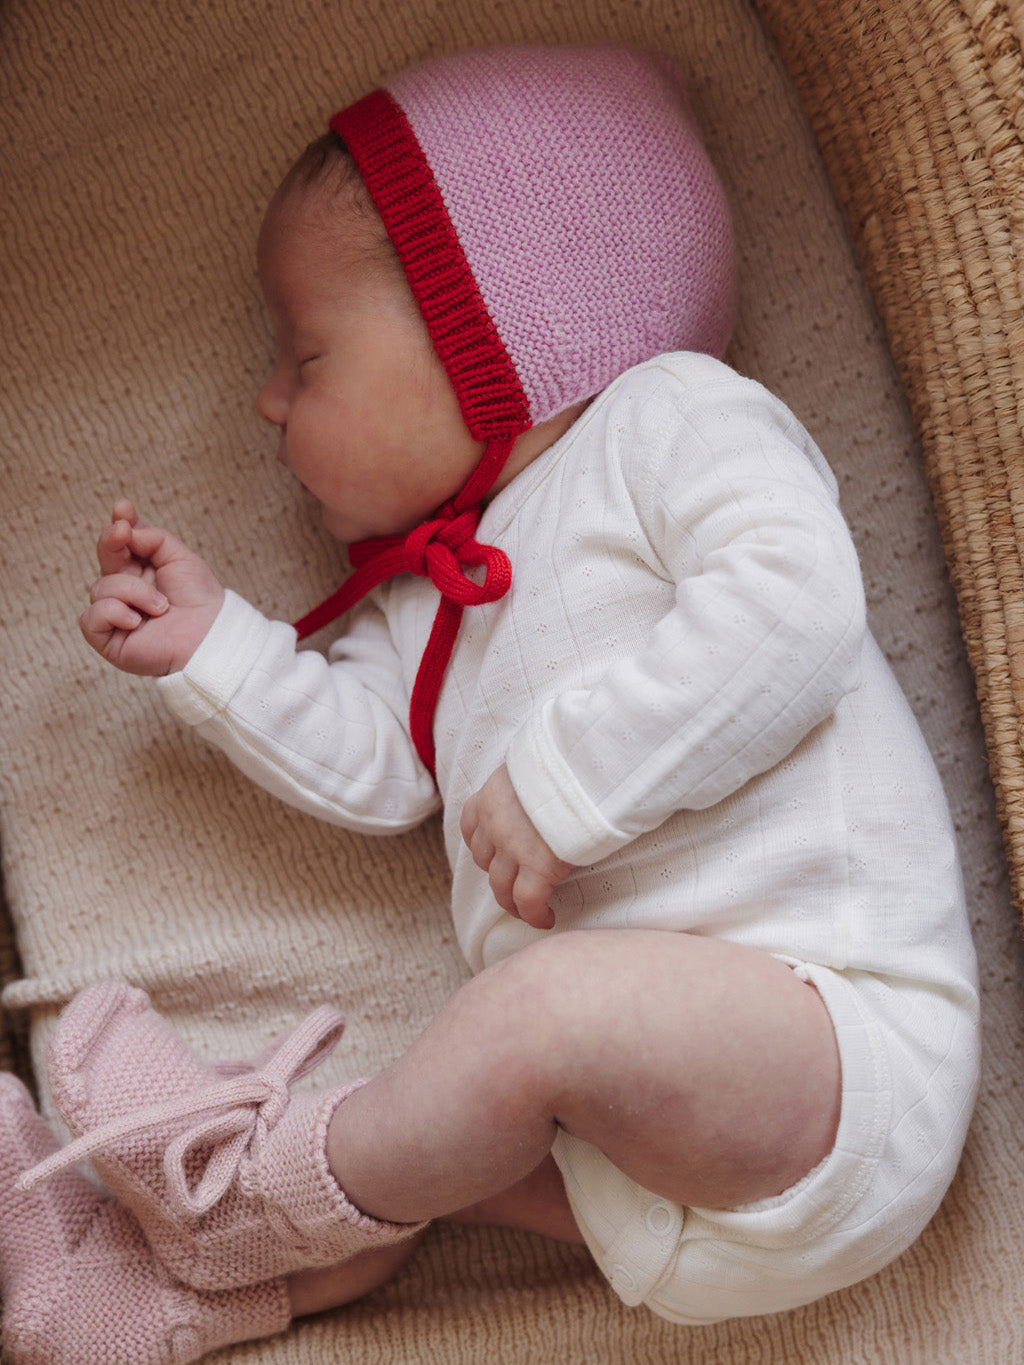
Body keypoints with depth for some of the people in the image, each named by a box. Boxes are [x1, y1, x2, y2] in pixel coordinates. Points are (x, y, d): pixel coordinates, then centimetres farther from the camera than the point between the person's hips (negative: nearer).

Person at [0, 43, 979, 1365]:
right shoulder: (424, 597, 24)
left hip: (840, 1038, -9)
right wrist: (213, 647, 14)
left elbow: (791, 605, -20)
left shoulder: (670, 413, -2)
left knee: (556, 1007, -29)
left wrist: (560, 778, -21)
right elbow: (370, 767, 18)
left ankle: (258, 1183, -6)